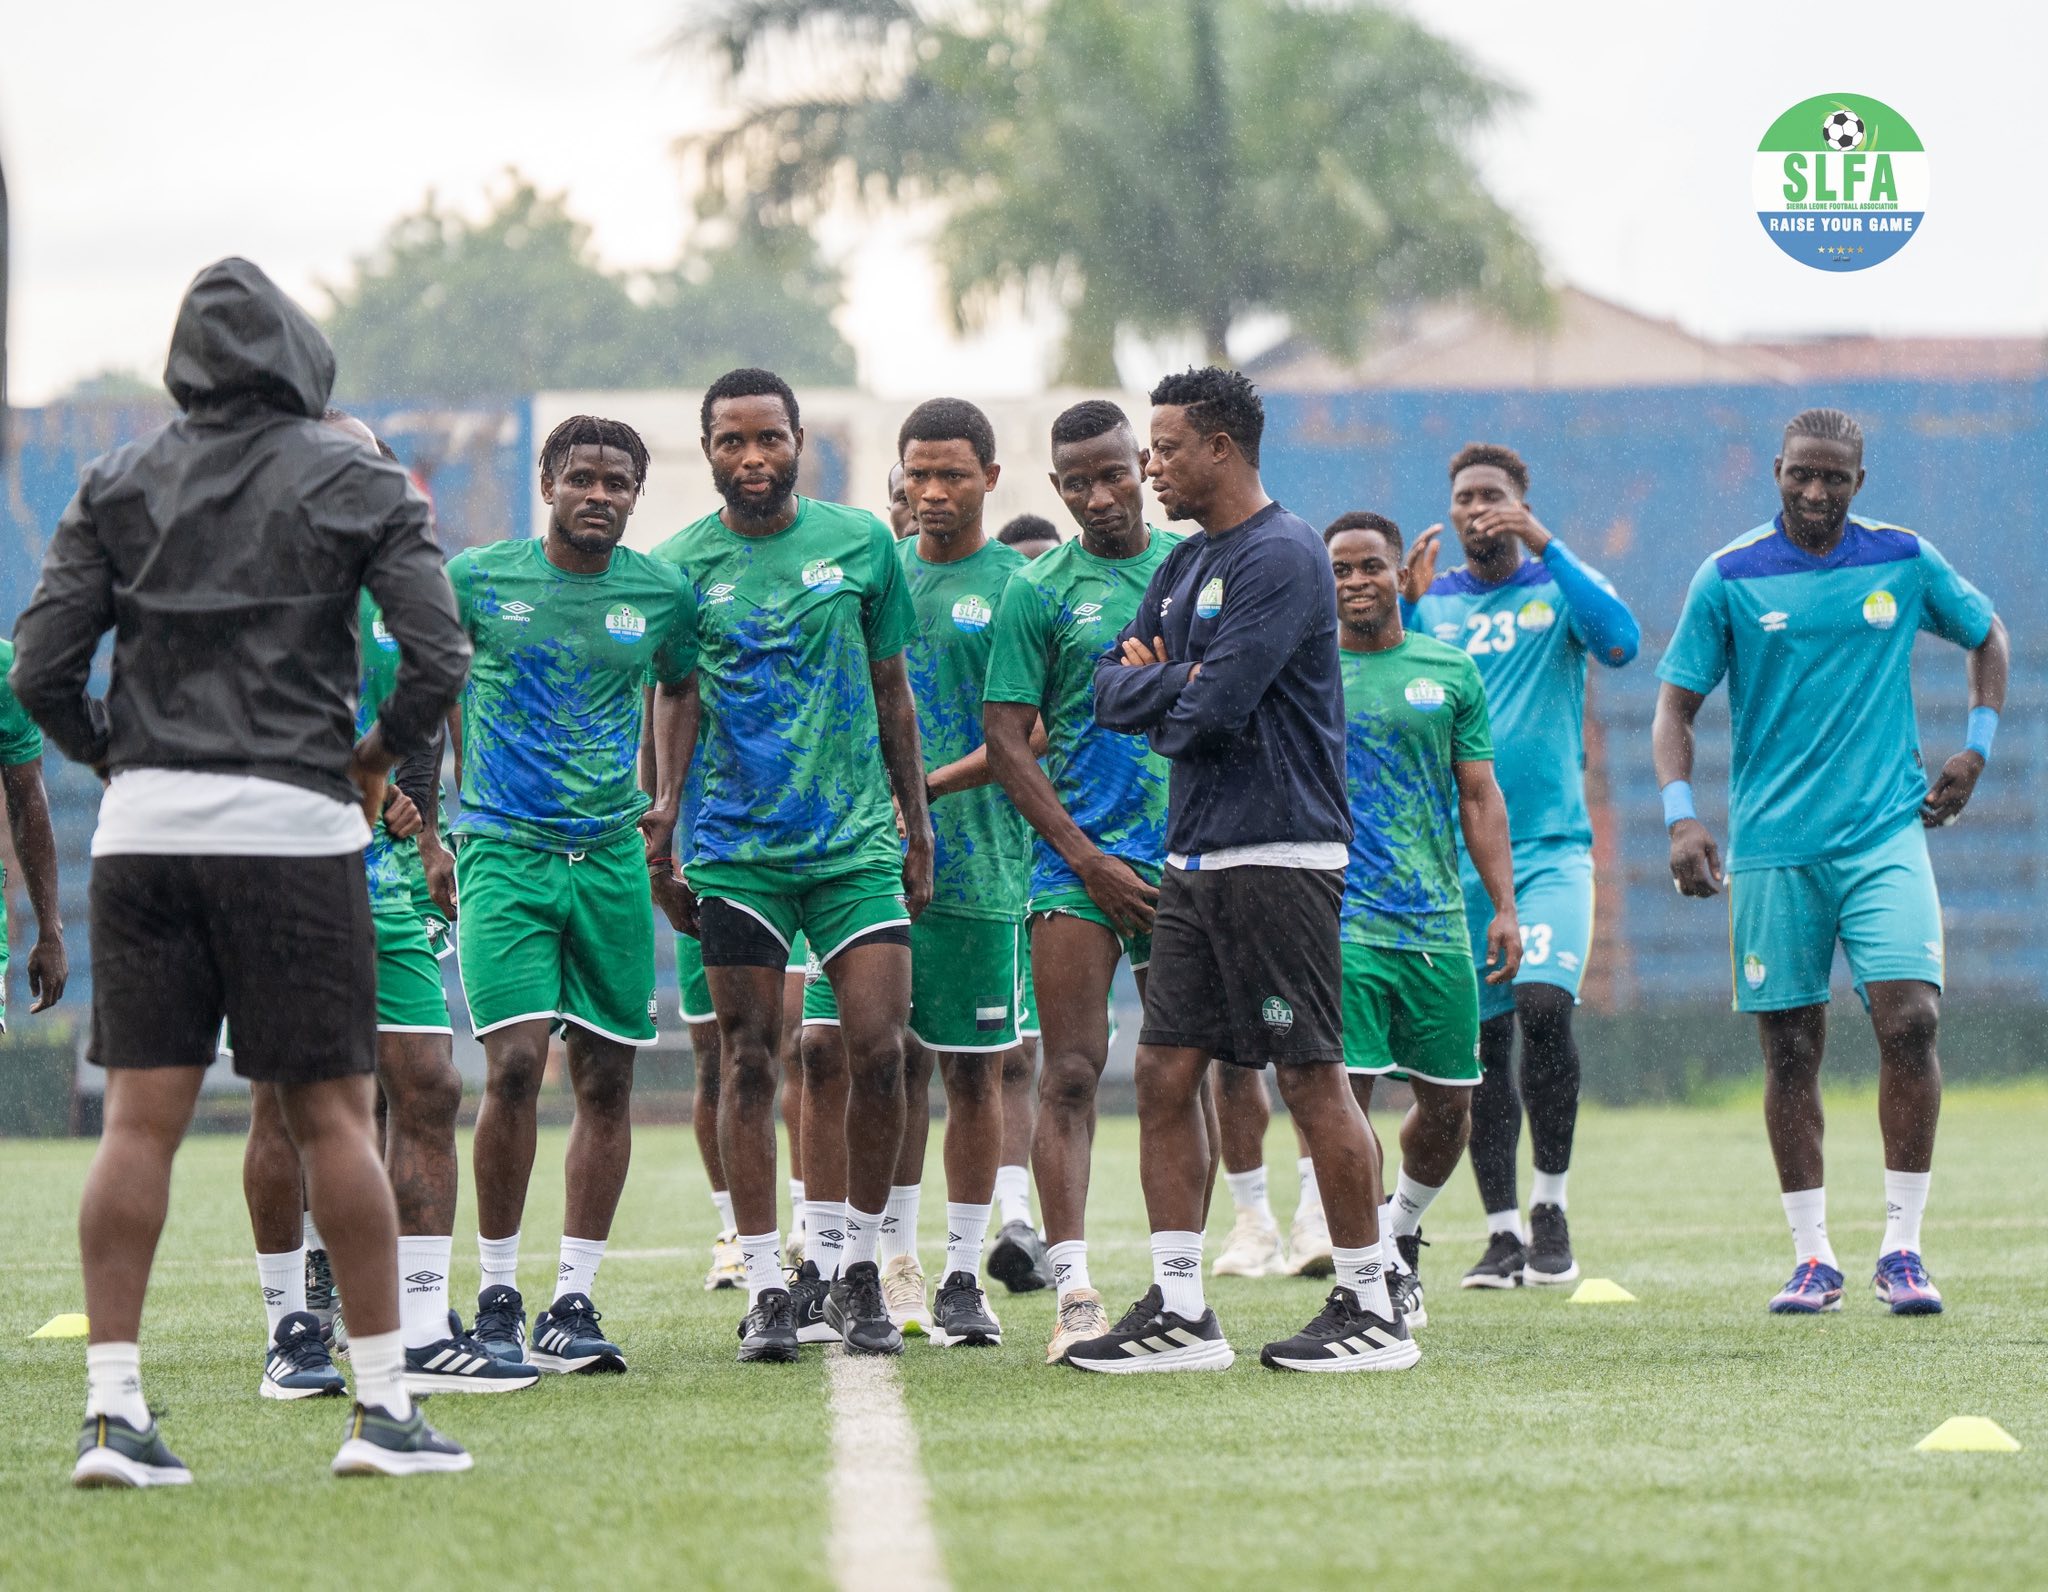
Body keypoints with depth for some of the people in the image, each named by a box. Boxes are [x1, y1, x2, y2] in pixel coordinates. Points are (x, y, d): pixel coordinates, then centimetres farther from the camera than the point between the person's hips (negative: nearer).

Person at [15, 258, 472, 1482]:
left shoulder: (119, 484, 7)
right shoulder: (357, 482, 2)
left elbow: (42, 667, 1)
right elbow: (440, 657, -7)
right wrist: (377, 754, 10)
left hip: (144, 828, 2)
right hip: (292, 821, -2)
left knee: (141, 1120, 1)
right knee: (334, 1118, 3)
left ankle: (114, 1406, -4)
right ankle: (385, 1405, 5)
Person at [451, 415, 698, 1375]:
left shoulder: (662, 594, 5)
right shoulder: (479, 579, 0)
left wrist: (670, 799, 15)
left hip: (613, 857, 3)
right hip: (505, 853, -3)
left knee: (606, 1079, 1)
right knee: (514, 1065, -14)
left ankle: (574, 1303, 8)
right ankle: (497, 1295, -2)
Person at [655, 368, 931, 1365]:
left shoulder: (861, 544, 6)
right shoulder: (680, 565, 2)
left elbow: (891, 695, 14)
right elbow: (671, 720, 7)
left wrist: (917, 831, 13)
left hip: (858, 839, 1)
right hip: (735, 853, -1)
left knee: (878, 1050, -6)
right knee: (749, 1063, 1)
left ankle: (857, 1267, 9)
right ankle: (766, 1287, 6)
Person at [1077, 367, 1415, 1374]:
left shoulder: (1281, 558, -12)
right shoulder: (1185, 566, 18)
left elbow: (1215, 706, -20)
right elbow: (1111, 691, 14)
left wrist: (1163, 701, 0)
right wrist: (1181, 677, -5)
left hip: (1276, 855, -9)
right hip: (1195, 859, 9)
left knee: (1311, 1078, -5)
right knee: (1165, 1071, 4)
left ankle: (1371, 1310, 2)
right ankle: (1178, 1311, 7)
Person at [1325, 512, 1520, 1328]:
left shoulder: (1450, 671, 10)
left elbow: (1479, 798, 12)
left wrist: (1504, 907, 6)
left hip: (1438, 920, 3)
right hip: (1338, 917, -3)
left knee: (1448, 1101, 6)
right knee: (1346, 1094, -11)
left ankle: (1400, 1230, 31)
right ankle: (1370, 1271, -2)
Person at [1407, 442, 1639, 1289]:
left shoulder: (1559, 586, 5)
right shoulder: (1430, 600, 11)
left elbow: (1621, 640, -15)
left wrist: (1544, 545, -18)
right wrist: (1409, 608, -13)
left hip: (1550, 845, -3)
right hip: (1456, 852, 3)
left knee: (1544, 1006, -21)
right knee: (1479, 1042, 3)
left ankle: (1551, 1203, -7)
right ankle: (1503, 1232, 10)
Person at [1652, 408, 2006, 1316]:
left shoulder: (1905, 562, 5)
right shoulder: (1729, 579, 0)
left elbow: (1988, 637, 22)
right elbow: (1676, 706, 3)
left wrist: (1974, 752, 12)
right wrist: (1681, 816, -10)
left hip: (1886, 831, 0)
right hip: (1772, 846, 0)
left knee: (1910, 1020, -14)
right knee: (1790, 1051, 2)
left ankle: (1902, 1246, -5)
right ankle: (1812, 1257, 11)